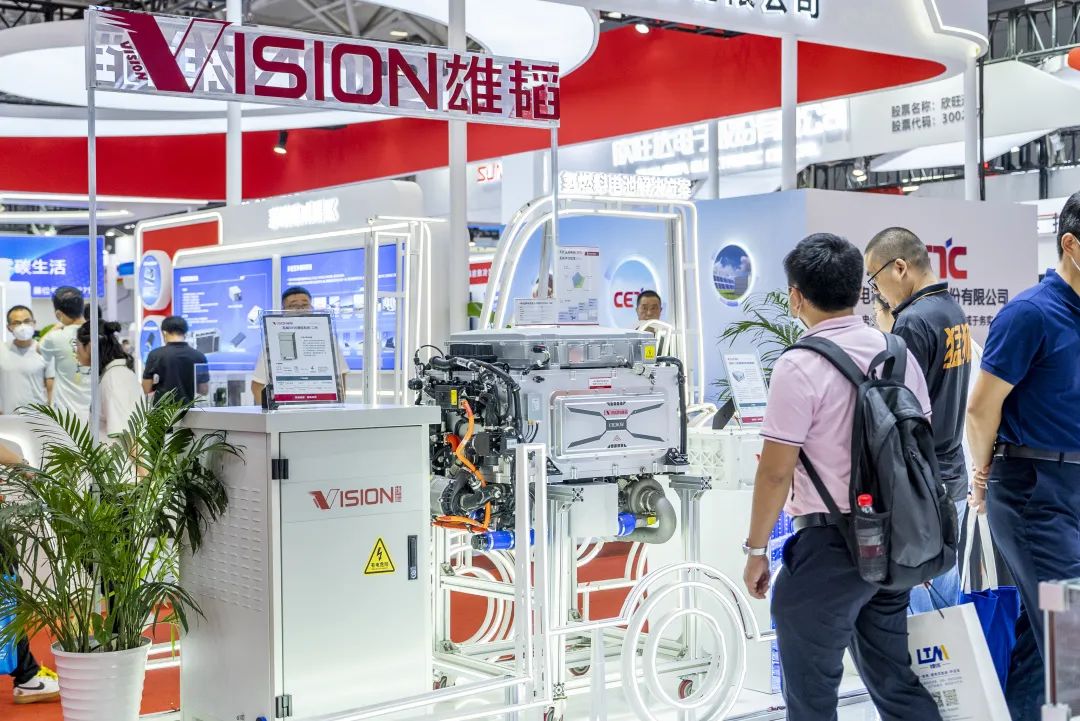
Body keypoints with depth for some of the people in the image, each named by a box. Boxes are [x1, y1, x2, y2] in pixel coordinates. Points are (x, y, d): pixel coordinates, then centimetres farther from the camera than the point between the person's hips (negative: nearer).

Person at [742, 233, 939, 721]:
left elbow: (775, 471, -15)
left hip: (829, 545, -7)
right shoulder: (899, 352, 6)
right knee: (894, 680, 17)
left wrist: (755, 549, -4)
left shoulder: (800, 367, -15)